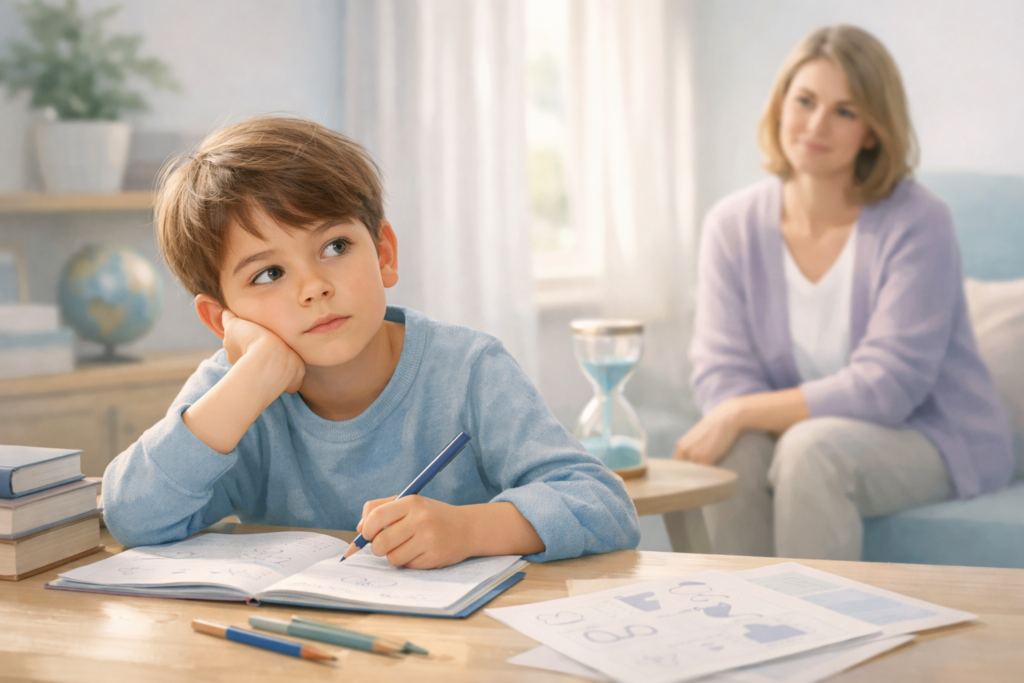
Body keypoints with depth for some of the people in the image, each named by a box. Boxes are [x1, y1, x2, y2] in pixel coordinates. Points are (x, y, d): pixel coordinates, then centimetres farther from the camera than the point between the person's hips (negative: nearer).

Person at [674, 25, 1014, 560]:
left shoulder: (917, 222, -15)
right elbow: (721, 372, -5)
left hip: (936, 439, -3)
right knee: (736, 452, -28)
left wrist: (741, 412, -22)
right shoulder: (733, 225, -2)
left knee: (813, 448, -32)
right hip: (817, 430, 4)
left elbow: (888, 385, -21)